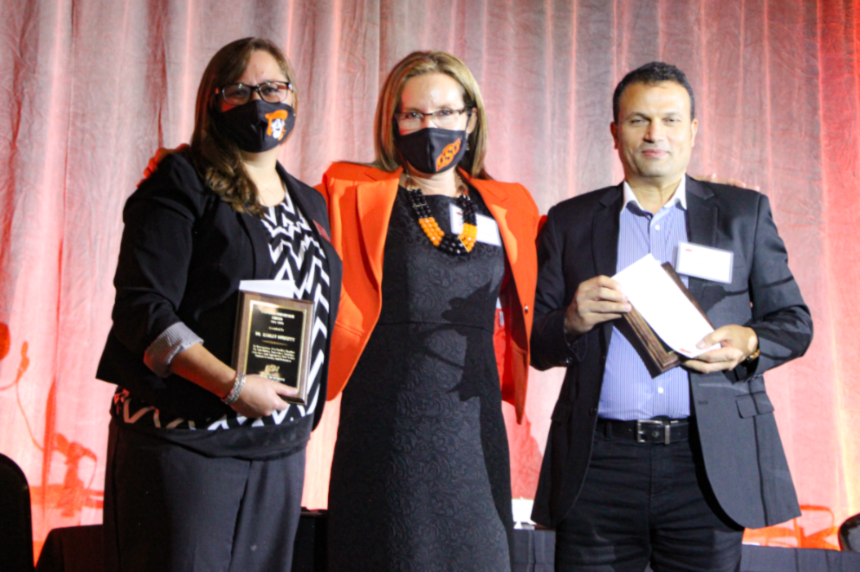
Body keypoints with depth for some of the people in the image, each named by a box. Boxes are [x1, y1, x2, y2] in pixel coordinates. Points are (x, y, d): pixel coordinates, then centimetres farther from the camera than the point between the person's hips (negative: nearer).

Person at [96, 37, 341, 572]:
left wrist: (305, 419, 12)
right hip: (184, 441, -6)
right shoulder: (182, 184, -4)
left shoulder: (310, 204, 16)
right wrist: (233, 385, -20)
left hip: (281, 448, 6)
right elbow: (141, 309, -13)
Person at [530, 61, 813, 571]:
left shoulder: (744, 213, 12)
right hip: (599, 467, 0)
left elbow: (794, 321, 12)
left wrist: (750, 342, -9)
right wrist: (573, 322, -13)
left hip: (710, 466, 0)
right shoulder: (571, 222, 11)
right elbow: (537, 347, 9)